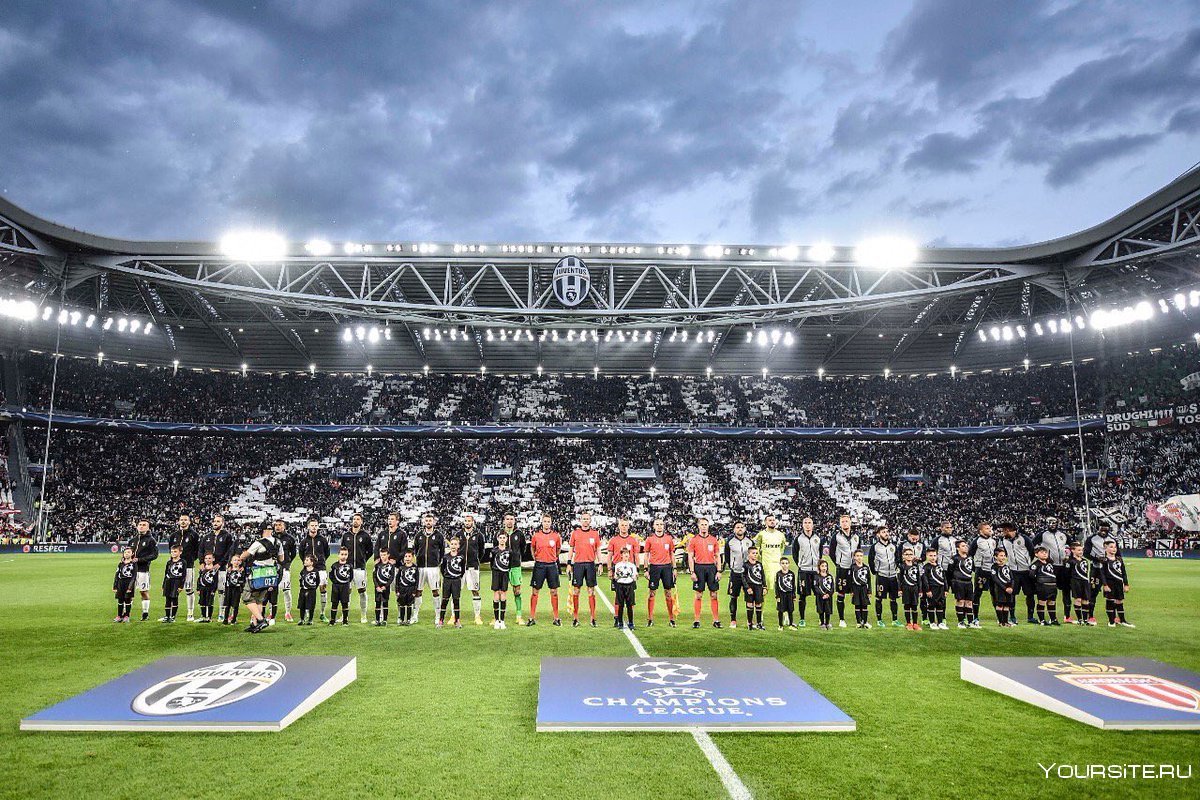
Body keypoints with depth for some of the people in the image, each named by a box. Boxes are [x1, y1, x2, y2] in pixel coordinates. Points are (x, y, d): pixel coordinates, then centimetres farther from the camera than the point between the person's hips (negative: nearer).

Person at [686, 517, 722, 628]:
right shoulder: (693, 540, 2)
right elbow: (690, 557, 1)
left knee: (713, 595, 3)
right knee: (699, 595, 2)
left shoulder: (714, 539, 8)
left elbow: (717, 556, 10)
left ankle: (716, 620, 8)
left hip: (711, 567, 2)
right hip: (699, 568, -2)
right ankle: (696, 620, 8)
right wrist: (692, 572, -7)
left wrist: (718, 571, 1)